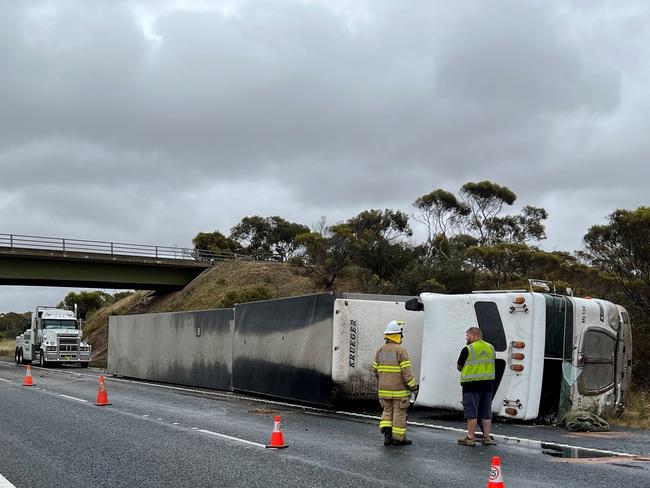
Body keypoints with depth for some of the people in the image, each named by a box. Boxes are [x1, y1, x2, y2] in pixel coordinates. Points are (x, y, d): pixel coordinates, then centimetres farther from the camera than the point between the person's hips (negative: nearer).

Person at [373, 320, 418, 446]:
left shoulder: (381, 350, 6)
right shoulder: (401, 350, -12)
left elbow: (375, 369, 10)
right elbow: (406, 371, -16)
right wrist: (413, 387, -9)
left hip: (384, 388, 5)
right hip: (399, 389, -5)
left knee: (387, 411, 14)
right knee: (399, 412, 4)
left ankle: (386, 432, -2)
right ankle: (398, 438, 10)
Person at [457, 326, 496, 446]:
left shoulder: (468, 349, -10)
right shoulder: (490, 348, 10)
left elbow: (459, 366, -1)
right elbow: (490, 365, 15)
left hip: (472, 384, -6)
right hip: (487, 384, 6)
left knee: (471, 412, -1)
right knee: (486, 412, 11)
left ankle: (470, 438, 1)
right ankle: (487, 437, 14)